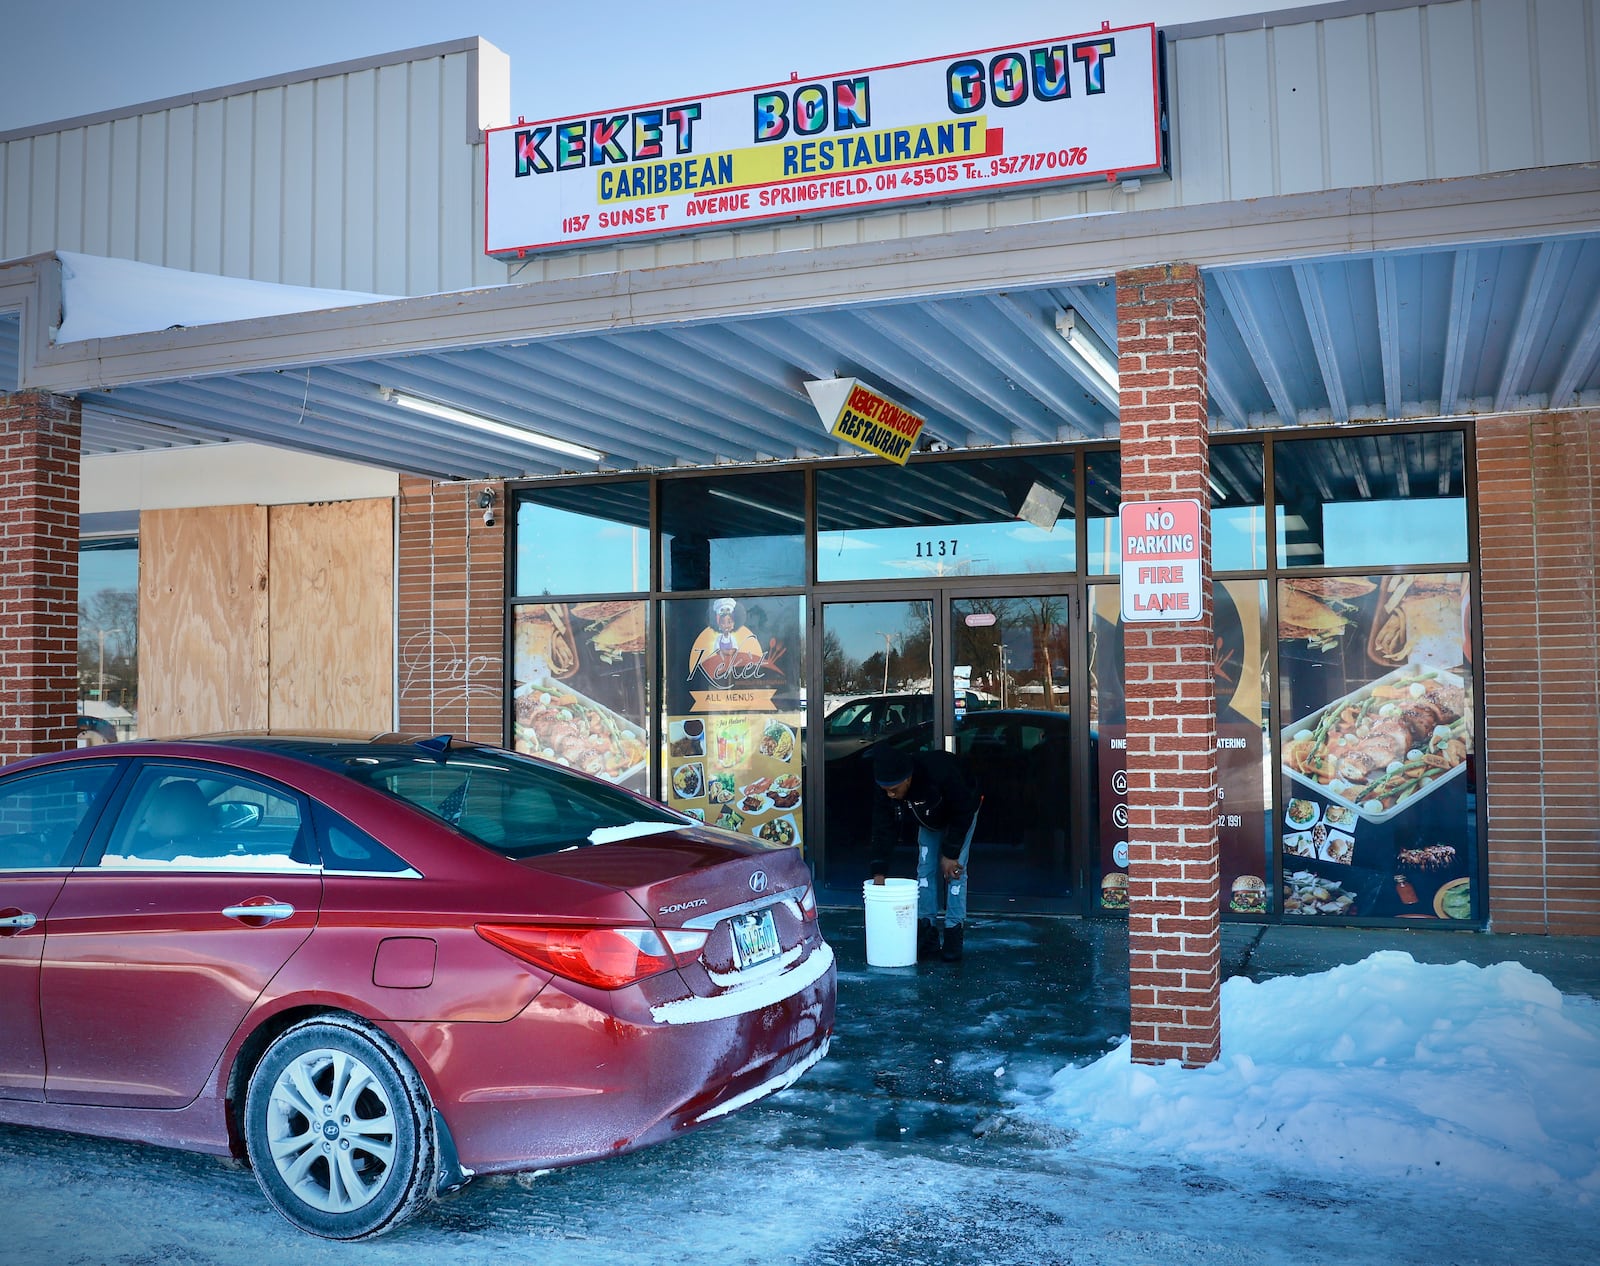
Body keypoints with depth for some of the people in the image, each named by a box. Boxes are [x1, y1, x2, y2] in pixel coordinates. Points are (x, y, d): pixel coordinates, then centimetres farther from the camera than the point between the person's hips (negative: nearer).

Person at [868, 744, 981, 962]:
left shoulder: (941, 772, -45)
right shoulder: (885, 789, -29)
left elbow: (962, 815, -30)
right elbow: (883, 830, -21)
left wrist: (950, 854, -25)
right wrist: (879, 874, -24)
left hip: (962, 815, -4)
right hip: (928, 820, 4)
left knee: (954, 871, -12)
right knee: (925, 870, -2)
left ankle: (954, 934, -7)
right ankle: (926, 934, 3)